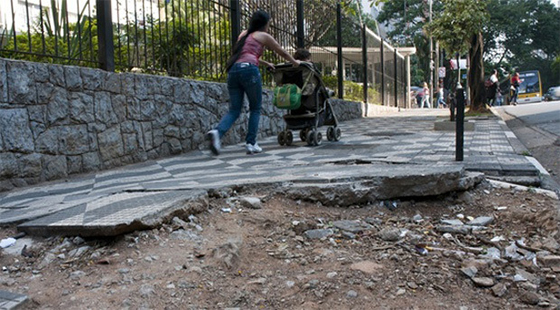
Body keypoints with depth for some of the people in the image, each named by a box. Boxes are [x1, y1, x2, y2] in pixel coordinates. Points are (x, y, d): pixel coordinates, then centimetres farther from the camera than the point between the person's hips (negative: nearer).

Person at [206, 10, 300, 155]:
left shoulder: (243, 34, 29)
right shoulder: (264, 36, 13)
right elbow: (282, 52, 24)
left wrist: (266, 63, 56)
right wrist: (295, 62, 42)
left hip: (232, 70, 5)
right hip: (249, 70, -5)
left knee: (234, 110, 5)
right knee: (255, 108, 9)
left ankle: (217, 132, -21)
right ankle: (251, 143, 2)